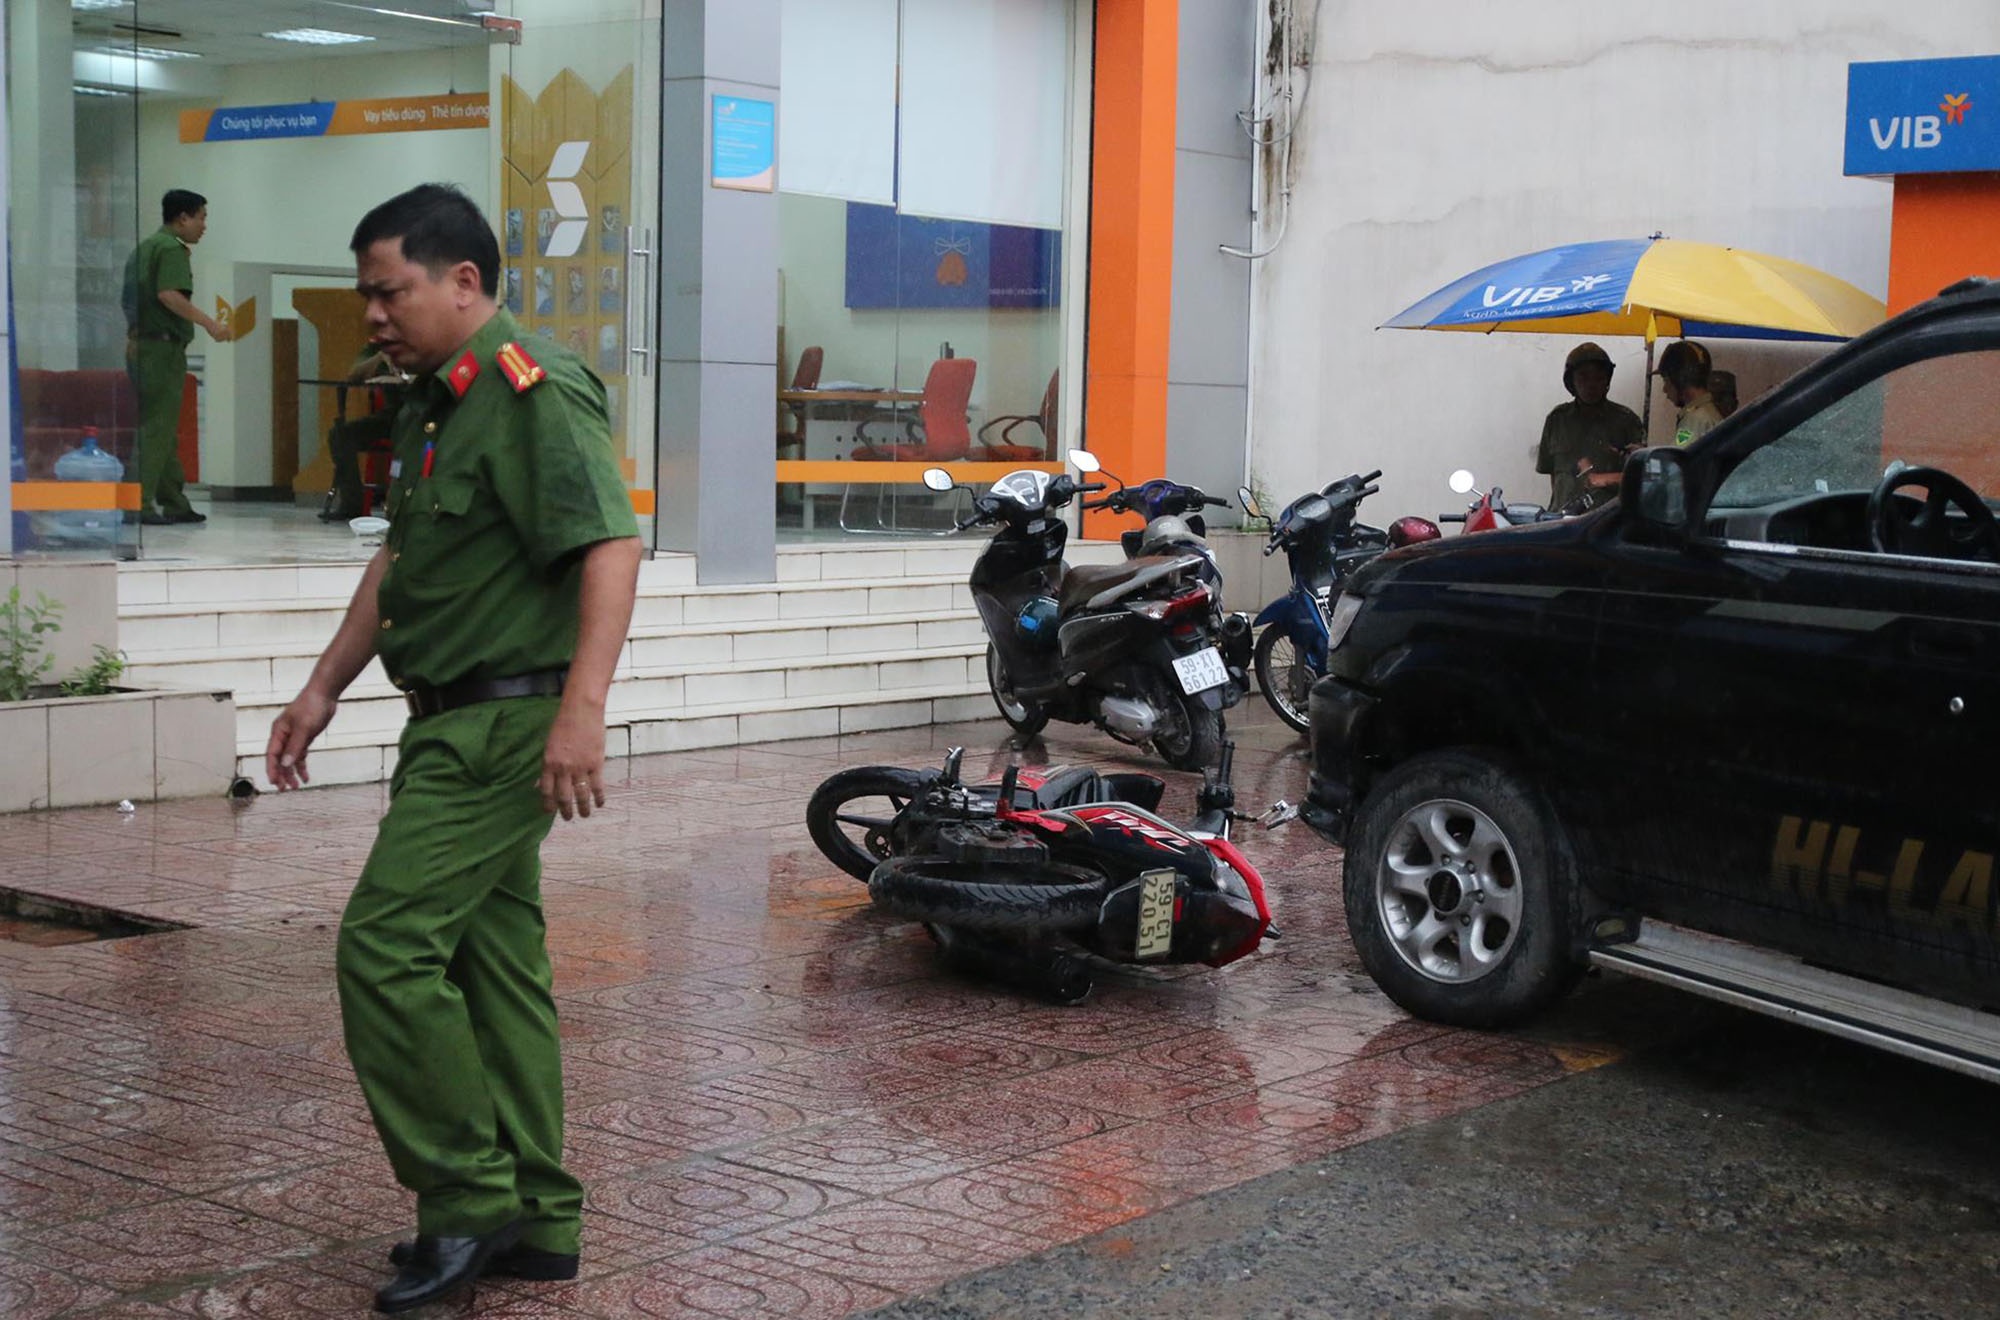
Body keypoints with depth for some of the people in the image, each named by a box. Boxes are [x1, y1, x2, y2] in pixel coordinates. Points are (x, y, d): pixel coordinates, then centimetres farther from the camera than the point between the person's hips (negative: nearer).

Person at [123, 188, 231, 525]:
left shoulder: (144, 247, 20)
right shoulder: (173, 249, -9)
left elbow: (128, 300, 22)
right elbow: (169, 294, -23)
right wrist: (210, 324, -24)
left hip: (138, 343, 10)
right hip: (162, 346, -10)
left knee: (165, 429, 14)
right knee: (156, 428, -9)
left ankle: (174, 503, 18)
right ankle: (139, 504, -13)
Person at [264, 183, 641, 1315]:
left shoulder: (533, 392, -15)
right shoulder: (436, 402, 18)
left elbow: (612, 546, -24)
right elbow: (402, 563, 25)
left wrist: (582, 708, -32)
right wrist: (324, 689, 23)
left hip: (508, 725, -10)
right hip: (459, 723, 10)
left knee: (387, 947, -12)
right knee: (496, 961, 11)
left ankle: (468, 1200, -2)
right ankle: (535, 1222, 17)